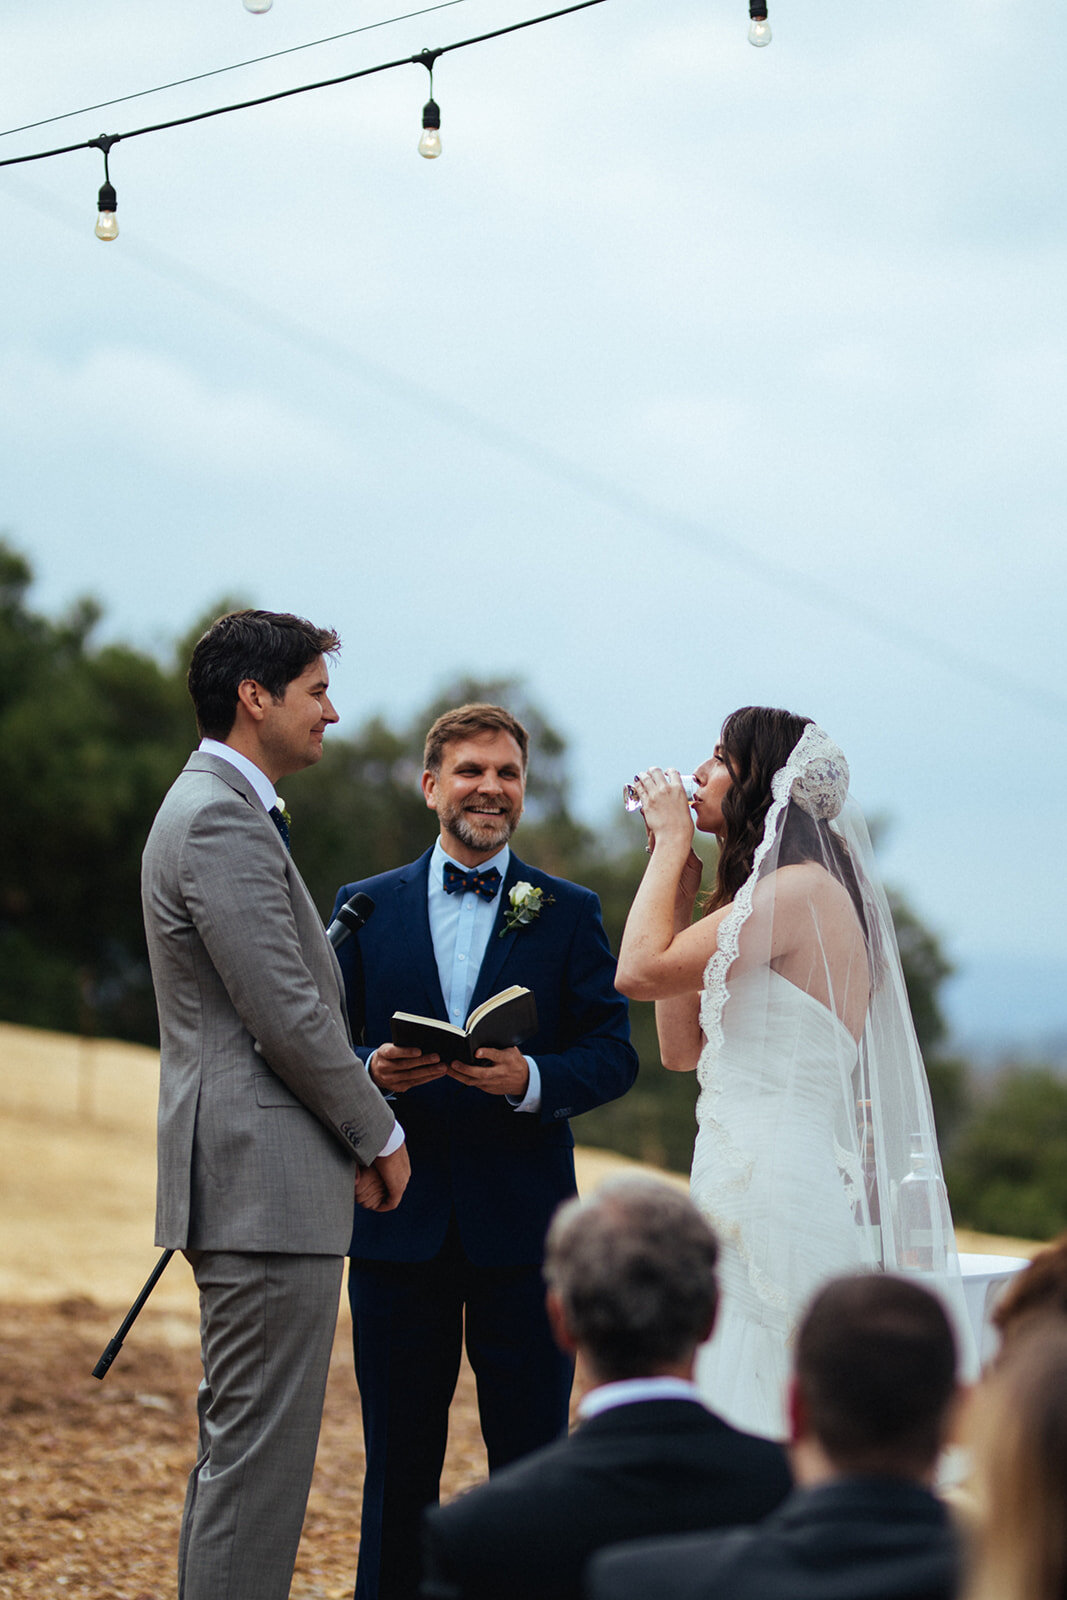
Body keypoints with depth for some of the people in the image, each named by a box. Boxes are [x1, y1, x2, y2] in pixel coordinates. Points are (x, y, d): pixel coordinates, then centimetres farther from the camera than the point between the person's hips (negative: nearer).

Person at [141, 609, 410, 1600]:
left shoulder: (215, 808, 19)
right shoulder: (223, 821, -15)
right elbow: (287, 1016, -19)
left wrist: (355, 1127, 14)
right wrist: (380, 1135, -7)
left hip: (246, 1182, 11)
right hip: (268, 1184, -11)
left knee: (237, 1440, 15)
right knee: (260, 1448, -9)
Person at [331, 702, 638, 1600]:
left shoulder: (569, 914, 7)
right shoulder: (366, 908, 10)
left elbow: (614, 1054, 0)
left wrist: (531, 1079, -18)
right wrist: (372, 1072, -14)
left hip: (522, 1222, -1)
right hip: (398, 1219, 1)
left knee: (532, 1456, 1)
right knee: (398, 1460, 7)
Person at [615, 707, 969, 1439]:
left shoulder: (801, 891, -13)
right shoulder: (765, 895, 18)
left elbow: (640, 971, -16)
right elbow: (682, 1046, 16)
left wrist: (672, 842, -3)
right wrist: (682, 888, 17)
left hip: (778, 1194, -10)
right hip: (752, 1186, 10)